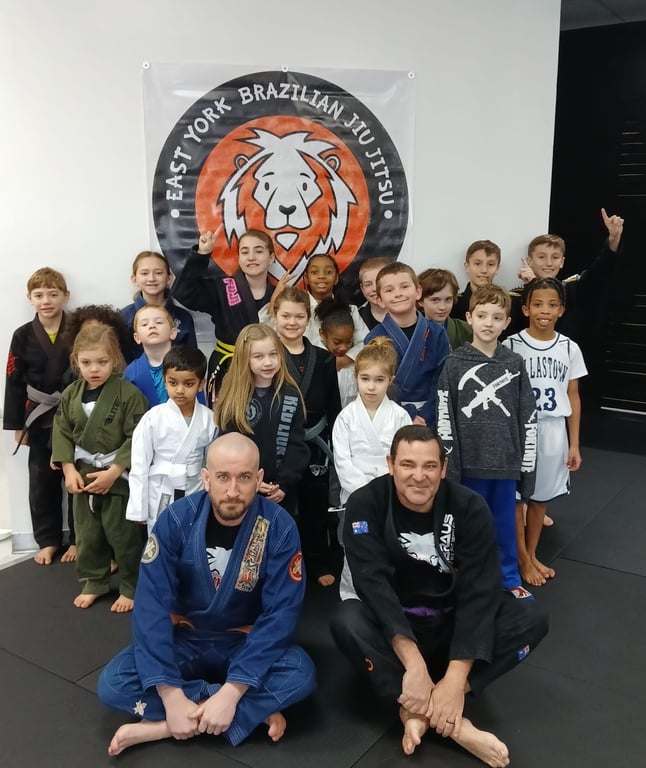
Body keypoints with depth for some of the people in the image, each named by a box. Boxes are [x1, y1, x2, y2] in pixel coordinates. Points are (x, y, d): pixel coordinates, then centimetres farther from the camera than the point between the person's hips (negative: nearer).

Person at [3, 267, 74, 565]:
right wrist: (17, 424, 0)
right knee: (42, 482, 10)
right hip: (40, 419, 2)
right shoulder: (23, 336, -1)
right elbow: (14, 383, 1)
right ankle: (48, 540, 25)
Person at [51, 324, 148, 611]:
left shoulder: (129, 394, -16)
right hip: (83, 475, 5)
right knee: (88, 534, 19)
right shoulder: (70, 395, 0)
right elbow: (62, 433, 4)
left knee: (124, 536, 6)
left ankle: (132, 587, 24)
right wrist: (69, 469, -7)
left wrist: (113, 472, -21)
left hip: (119, 477, -5)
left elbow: (137, 438, -18)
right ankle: (94, 581, 37)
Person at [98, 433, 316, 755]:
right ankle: (254, 710, -17)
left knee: (301, 675, -29)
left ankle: (159, 727, -22)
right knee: (113, 685, -23)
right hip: (184, 640, 1)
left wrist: (231, 692, -29)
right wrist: (171, 695, -28)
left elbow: (280, 613, -21)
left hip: (246, 643, -1)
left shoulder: (280, 528, -20)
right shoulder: (175, 520, -19)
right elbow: (152, 605, -21)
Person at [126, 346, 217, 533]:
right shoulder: (153, 418, -12)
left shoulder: (210, 419, -6)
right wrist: (138, 510, -5)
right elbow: (139, 466, -7)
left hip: (196, 497, 1)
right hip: (161, 498, -1)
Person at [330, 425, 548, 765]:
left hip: (452, 625, 2)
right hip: (392, 626, -1)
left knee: (531, 618, -22)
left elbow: (479, 592, -20)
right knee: (346, 621, -34)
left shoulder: (469, 508, -14)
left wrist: (456, 677, -31)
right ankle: (453, 722, -31)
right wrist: (413, 663, -37)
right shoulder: (365, 505, -17)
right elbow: (373, 584, -26)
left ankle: (420, 710, -28)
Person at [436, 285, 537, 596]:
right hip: (469, 462, -2)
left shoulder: (515, 364, 1)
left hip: (506, 462, 2)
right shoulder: (454, 363, -5)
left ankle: (510, 580, 34)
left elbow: (528, 418, 4)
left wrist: (527, 464, 2)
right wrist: (449, 466, -8)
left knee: (505, 524, 16)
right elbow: (445, 419, -5)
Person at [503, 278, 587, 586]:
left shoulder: (569, 348, 1)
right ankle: (521, 559, 24)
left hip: (553, 431, 3)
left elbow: (573, 396, 5)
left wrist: (574, 443, 4)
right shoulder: (511, 346, -8)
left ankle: (532, 555, 32)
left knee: (541, 495, 14)